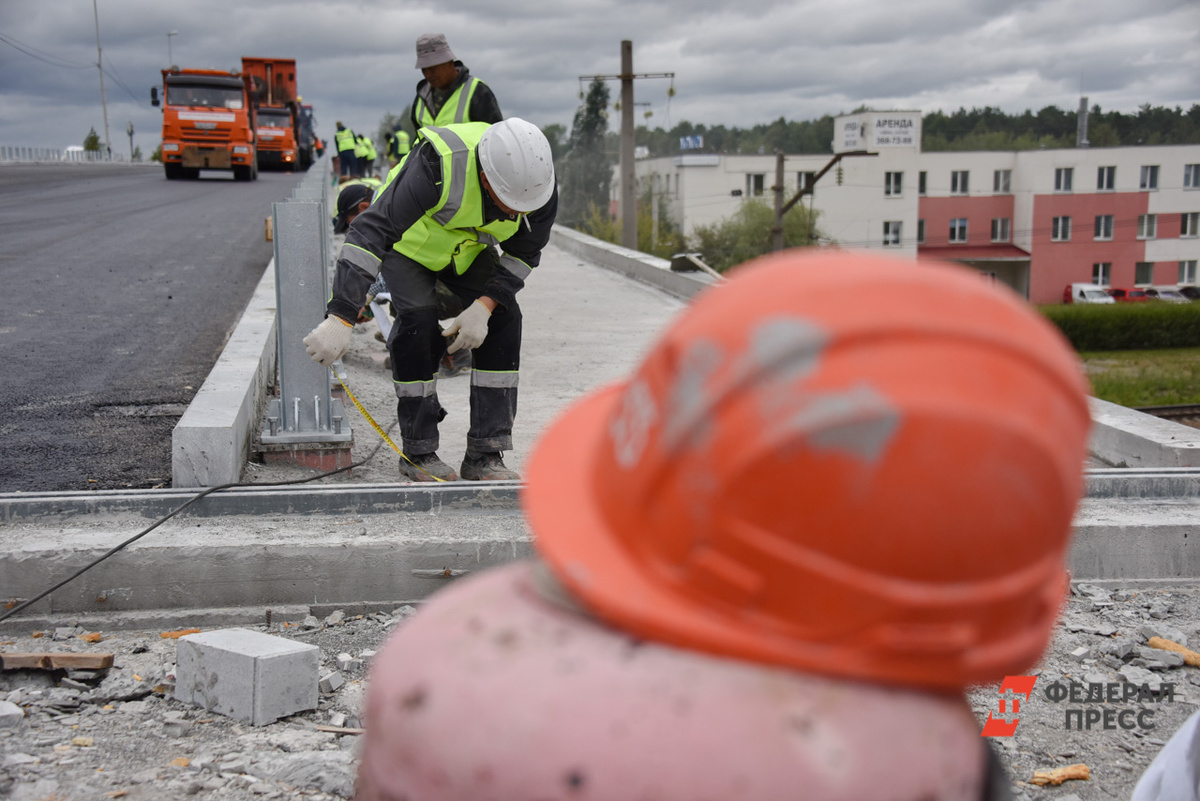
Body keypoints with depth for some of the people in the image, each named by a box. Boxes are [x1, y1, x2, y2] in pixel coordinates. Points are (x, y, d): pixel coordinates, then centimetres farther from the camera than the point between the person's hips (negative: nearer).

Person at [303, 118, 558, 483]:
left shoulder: (538, 181, -28)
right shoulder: (439, 166, -44)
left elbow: (525, 253, -11)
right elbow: (371, 232, -46)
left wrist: (485, 305, -26)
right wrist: (340, 319, -52)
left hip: (469, 247, 4)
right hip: (409, 242, -4)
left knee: (503, 317, -13)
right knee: (418, 319, -24)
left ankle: (484, 456, -7)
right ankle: (418, 453, -9)